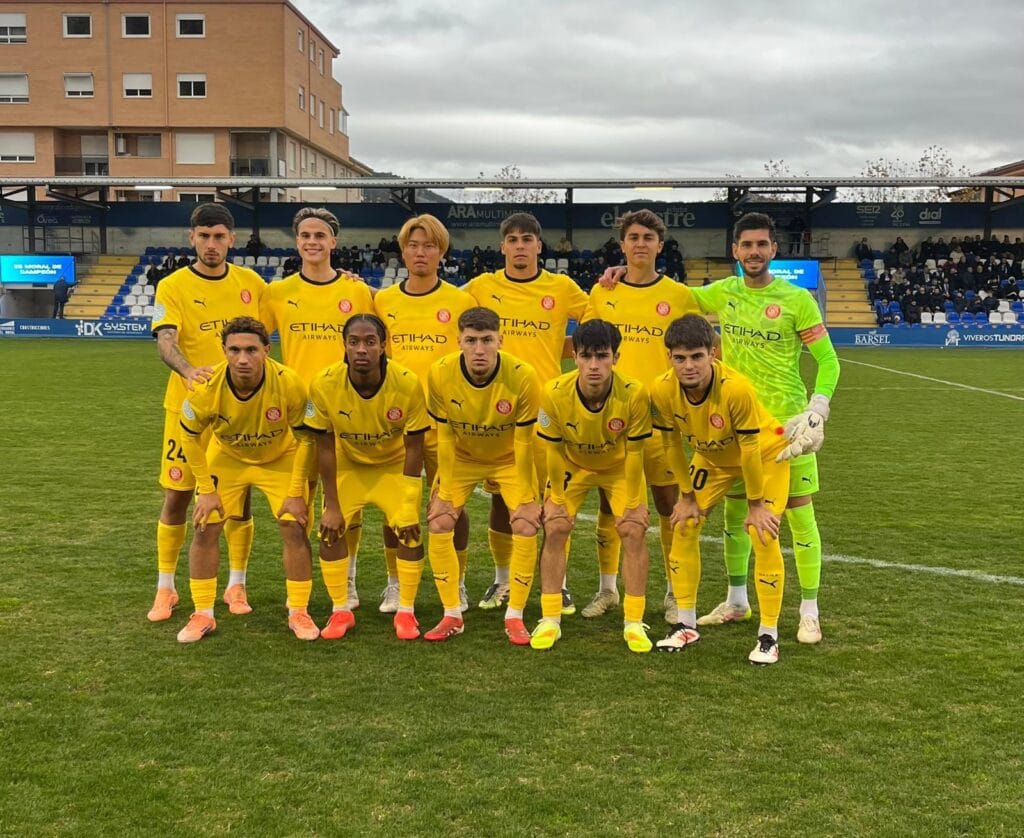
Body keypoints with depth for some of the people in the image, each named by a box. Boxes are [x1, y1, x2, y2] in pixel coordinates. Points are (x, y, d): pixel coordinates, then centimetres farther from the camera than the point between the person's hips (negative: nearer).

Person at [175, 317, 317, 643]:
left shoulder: (288, 383, -32)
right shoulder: (207, 387, -30)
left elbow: (305, 438, -16)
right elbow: (190, 437, -11)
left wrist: (296, 492, -16)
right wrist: (206, 489, -12)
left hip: (280, 459, -1)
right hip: (226, 458, 1)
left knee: (294, 529, -9)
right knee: (205, 528, -6)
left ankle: (298, 613, 8)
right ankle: (202, 614, 9)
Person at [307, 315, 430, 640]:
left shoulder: (408, 384, -29)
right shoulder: (324, 384, -27)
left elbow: (413, 446, -17)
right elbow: (325, 447, -16)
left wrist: (408, 501, -17)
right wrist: (332, 505, -14)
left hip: (394, 465, -1)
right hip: (347, 465, 1)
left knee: (408, 529, -14)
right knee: (330, 529, -11)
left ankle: (406, 611, 6)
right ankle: (340, 611, 8)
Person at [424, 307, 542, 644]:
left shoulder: (523, 376, -30)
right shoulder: (441, 374, -25)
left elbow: (523, 442, -20)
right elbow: (444, 436, -14)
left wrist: (525, 497, -15)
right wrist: (444, 490, -12)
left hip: (508, 459, -1)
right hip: (462, 457, 1)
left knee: (526, 527, -13)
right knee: (438, 525, -9)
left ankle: (514, 616, 4)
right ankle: (452, 615, 6)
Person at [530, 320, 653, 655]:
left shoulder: (634, 394, -33)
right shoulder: (554, 393, -31)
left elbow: (634, 453, -19)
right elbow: (554, 450, -16)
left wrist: (633, 502, -13)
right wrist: (557, 497, -9)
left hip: (619, 466, -1)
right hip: (573, 465, 1)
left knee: (633, 531, -13)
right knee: (555, 528, -11)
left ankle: (634, 624, 1)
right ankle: (550, 621, 1)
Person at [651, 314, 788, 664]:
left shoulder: (737, 388, -39)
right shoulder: (662, 391, -27)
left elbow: (750, 449, -27)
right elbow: (672, 445, -11)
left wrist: (755, 504, -17)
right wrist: (687, 496, -3)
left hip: (765, 453, -4)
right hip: (710, 457, 5)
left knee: (764, 537, -15)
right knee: (683, 526, -1)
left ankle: (768, 636, -1)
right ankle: (687, 624, 14)